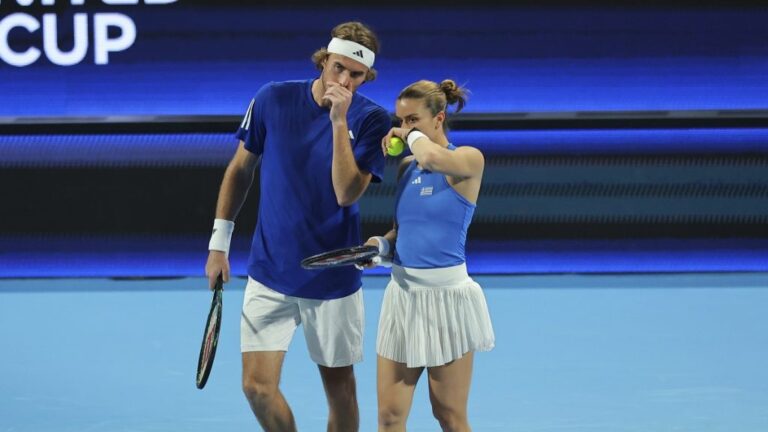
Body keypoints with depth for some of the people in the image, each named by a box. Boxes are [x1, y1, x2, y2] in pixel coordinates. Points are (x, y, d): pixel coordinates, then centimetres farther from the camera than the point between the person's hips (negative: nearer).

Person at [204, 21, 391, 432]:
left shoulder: (372, 120, -9)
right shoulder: (273, 100, -4)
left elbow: (347, 192, -19)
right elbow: (240, 169, 8)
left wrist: (340, 122, -25)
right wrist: (219, 242, 8)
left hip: (332, 279, -1)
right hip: (269, 274, 1)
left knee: (339, 388, 7)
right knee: (257, 386, -6)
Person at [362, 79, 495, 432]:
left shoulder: (469, 160, -9)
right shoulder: (405, 167, 11)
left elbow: (433, 158, -32)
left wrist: (413, 135, -11)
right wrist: (382, 245, -1)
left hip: (445, 294, -6)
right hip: (402, 293, 6)